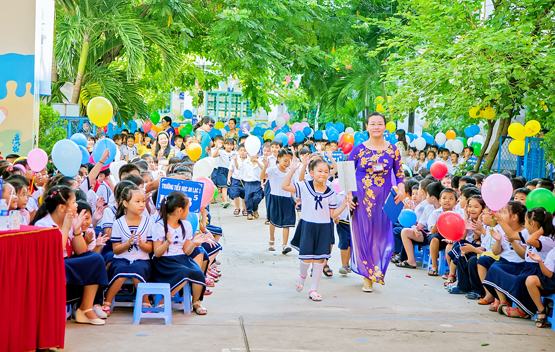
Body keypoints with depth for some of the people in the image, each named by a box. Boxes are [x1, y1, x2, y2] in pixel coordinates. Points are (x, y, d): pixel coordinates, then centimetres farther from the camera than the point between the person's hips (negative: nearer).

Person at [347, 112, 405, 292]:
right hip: (362, 199, -1)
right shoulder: (359, 150, -1)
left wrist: (401, 190, -7)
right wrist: (348, 194, -9)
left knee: (381, 236, 2)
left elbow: (399, 175, 10)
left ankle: (372, 274, 19)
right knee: (363, 235, 2)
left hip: (384, 200, 1)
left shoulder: (393, 150, 4)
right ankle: (368, 276, 15)